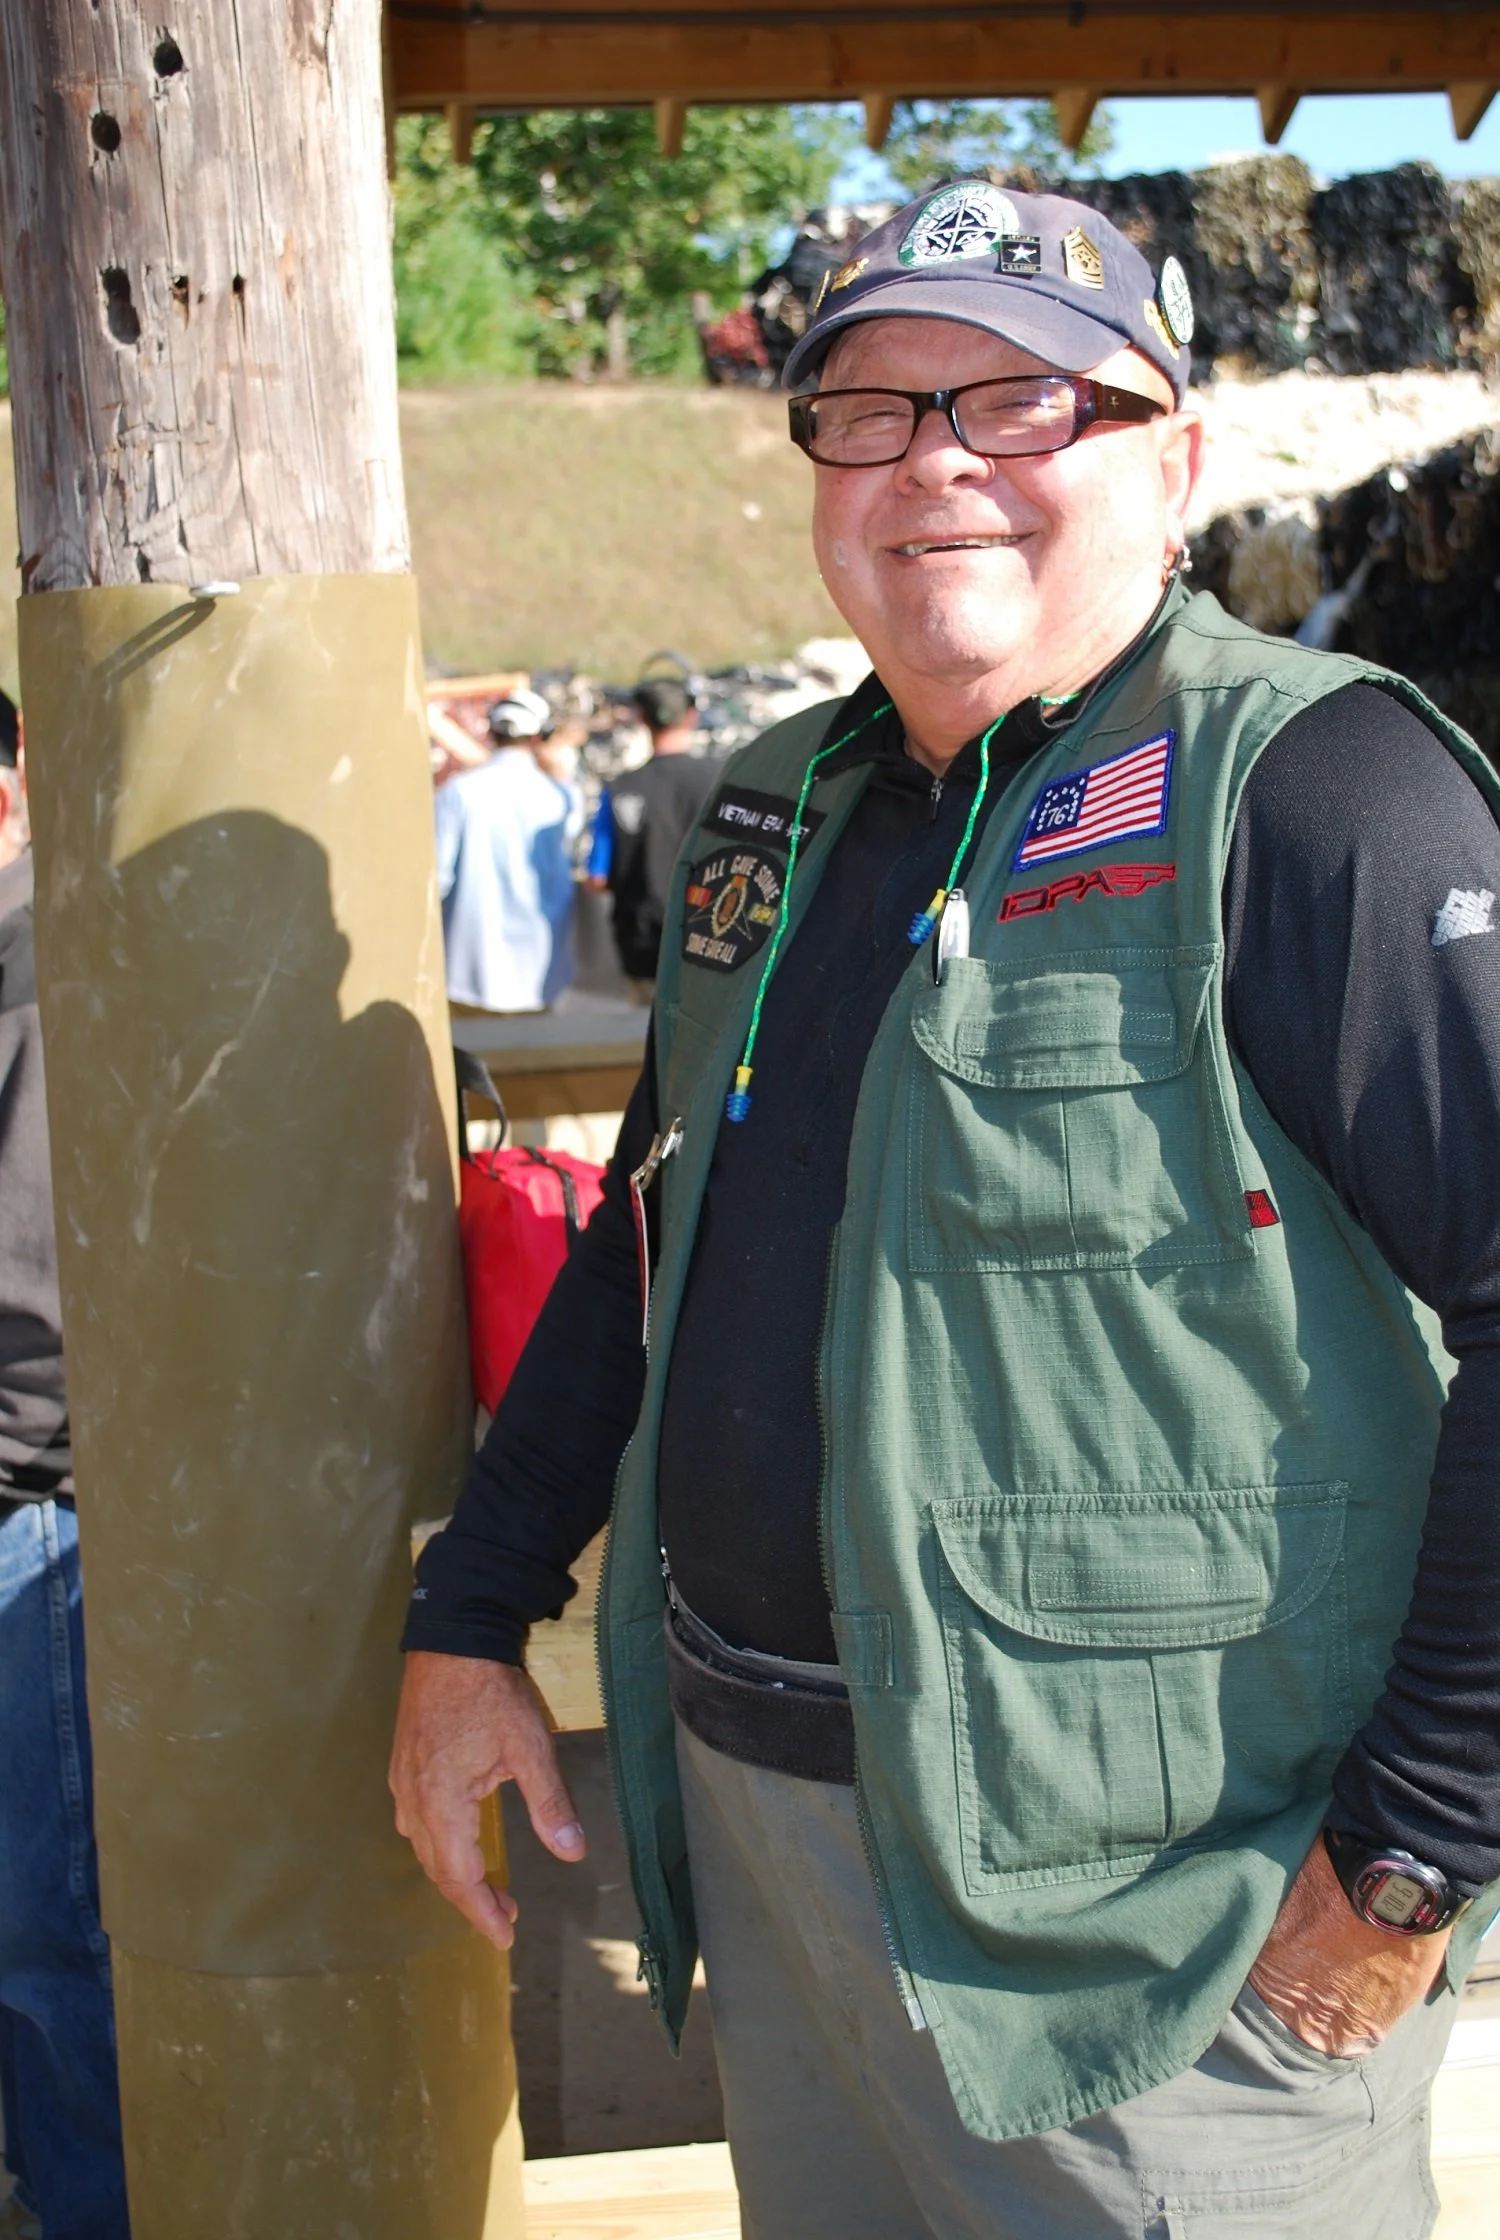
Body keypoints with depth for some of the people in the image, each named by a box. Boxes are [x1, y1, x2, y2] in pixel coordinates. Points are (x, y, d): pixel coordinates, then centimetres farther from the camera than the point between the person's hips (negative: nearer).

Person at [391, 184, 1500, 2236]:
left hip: (1144, 1913, -7)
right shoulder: (777, 815, 9)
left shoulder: (1306, 793, -15)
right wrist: (470, 1620, 14)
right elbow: (643, 1250, 18)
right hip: (759, 1827, 7)